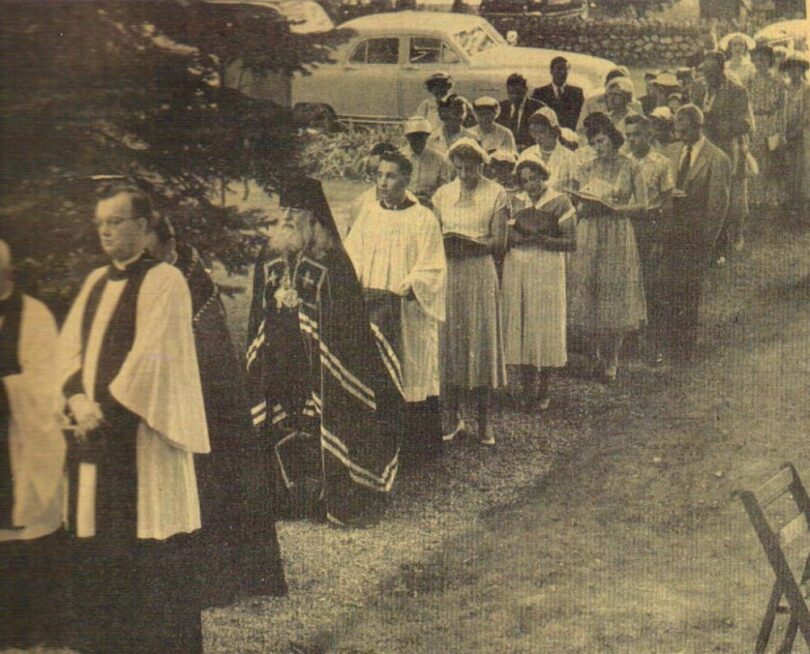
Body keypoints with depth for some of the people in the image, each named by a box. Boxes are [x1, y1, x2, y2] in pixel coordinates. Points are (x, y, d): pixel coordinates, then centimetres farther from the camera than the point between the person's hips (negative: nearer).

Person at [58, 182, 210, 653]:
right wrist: (79, 400, -7)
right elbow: (71, 344, 10)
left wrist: (106, 409, -15)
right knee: (95, 552, 10)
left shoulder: (164, 281, -7)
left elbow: (151, 357, -15)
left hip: (141, 433, -7)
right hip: (96, 432, 7)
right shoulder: (96, 282, 16)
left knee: (150, 555, -4)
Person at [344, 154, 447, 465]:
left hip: (409, 310, -3)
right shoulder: (368, 215, 10)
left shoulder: (423, 219, -3)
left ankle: (419, 445, 10)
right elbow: (351, 256, 8)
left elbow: (431, 270, -8)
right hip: (370, 310, 4)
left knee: (412, 375, 2)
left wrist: (396, 292, -19)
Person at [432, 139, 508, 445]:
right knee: (448, 342, 1)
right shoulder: (443, 194, 12)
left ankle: (484, 420, 7)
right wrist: (444, 245, -13)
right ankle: (453, 416, 11)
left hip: (480, 273, -3)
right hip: (447, 274, 3)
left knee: (481, 342, -2)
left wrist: (467, 243, -19)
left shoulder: (495, 194, 2)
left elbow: (499, 242, -4)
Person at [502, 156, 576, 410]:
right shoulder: (516, 202, 12)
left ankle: (543, 391, 8)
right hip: (516, 267, 4)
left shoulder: (559, 202, 0)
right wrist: (521, 237, -13)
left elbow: (571, 243, -5)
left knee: (545, 325, -2)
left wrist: (541, 239, -17)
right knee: (519, 324, 2)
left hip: (547, 268, -4)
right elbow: (506, 238, 8)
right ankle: (527, 388, 11)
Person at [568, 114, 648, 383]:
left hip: (619, 234, -3)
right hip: (589, 235, 3)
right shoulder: (587, 168, 9)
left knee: (616, 290, -2)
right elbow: (579, 206, 11)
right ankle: (600, 352, 18)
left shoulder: (630, 166, -1)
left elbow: (642, 202, -3)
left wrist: (612, 207, -15)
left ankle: (613, 359, 8)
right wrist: (586, 207, -12)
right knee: (590, 289, 1)